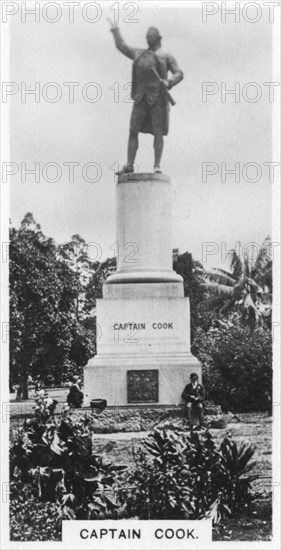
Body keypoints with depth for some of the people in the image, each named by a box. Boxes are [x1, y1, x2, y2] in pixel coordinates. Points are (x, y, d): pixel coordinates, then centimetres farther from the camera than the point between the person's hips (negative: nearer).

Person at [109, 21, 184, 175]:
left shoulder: (166, 57, 8)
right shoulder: (139, 54, 21)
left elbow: (179, 74, -1)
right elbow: (121, 46, 34)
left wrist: (169, 82, -20)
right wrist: (115, 30, 42)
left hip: (158, 97, -4)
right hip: (141, 98, 4)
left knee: (158, 132, -7)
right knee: (133, 131, -4)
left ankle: (157, 166, -8)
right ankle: (129, 165, -2)